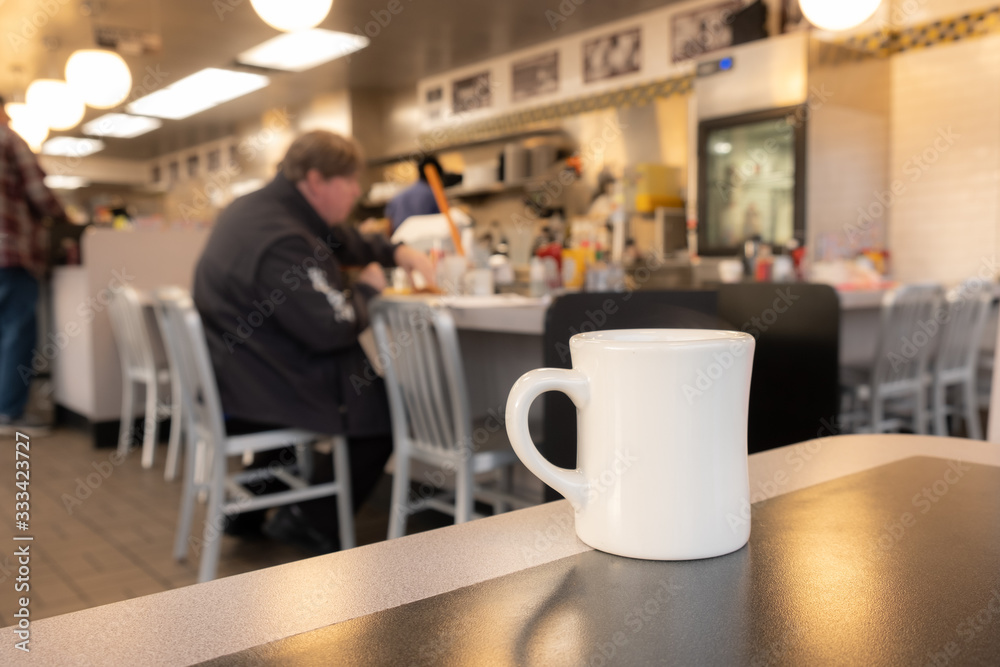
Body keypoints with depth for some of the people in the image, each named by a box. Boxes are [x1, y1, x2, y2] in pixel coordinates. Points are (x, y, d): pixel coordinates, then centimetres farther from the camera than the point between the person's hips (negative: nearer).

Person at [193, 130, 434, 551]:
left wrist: (400, 254, 5)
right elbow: (331, 328, -28)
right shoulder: (281, 240, -27)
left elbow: (346, 242, 18)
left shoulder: (261, 207, 7)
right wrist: (367, 288, -9)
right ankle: (312, 522, 16)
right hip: (258, 393, -10)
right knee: (385, 407, 4)